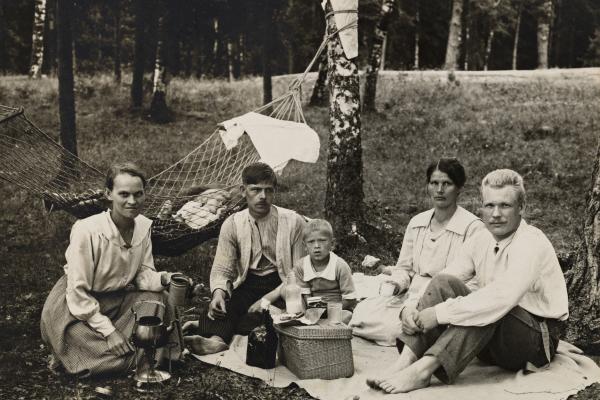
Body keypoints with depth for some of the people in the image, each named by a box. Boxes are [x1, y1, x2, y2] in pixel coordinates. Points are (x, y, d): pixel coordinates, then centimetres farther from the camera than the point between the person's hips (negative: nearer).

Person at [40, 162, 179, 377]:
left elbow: (143, 273, 1)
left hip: (116, 297, 7)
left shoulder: (143, 226, -8)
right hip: (74, 307, -7)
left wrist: (162, 279, -23)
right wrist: (110, 331, -22)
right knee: (122, 358, -23)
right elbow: (78, 293, -22)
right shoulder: (87, 231, -26)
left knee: (155, 298, -17)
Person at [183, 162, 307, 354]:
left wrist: (268, 298, -20)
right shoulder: (232, 224, 3)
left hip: (281, 285, -2)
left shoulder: (293, 222, -5)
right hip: (246, 286, 2)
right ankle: (217, 338, -55)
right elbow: (222, 268, 1)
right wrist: (218, 292, -24)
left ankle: (209, 327, -44)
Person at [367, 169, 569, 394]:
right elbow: (440, 283, 1)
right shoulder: (481, 240, 4)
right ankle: (406, 362, -27)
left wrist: (440, 313, -32)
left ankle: (423, 369, -37)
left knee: (490, 308, -35)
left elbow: (502, 297, -34)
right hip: (490, 335, 6)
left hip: (536, 340, -6)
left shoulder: (532, 244, -19)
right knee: (444, 283, -15)